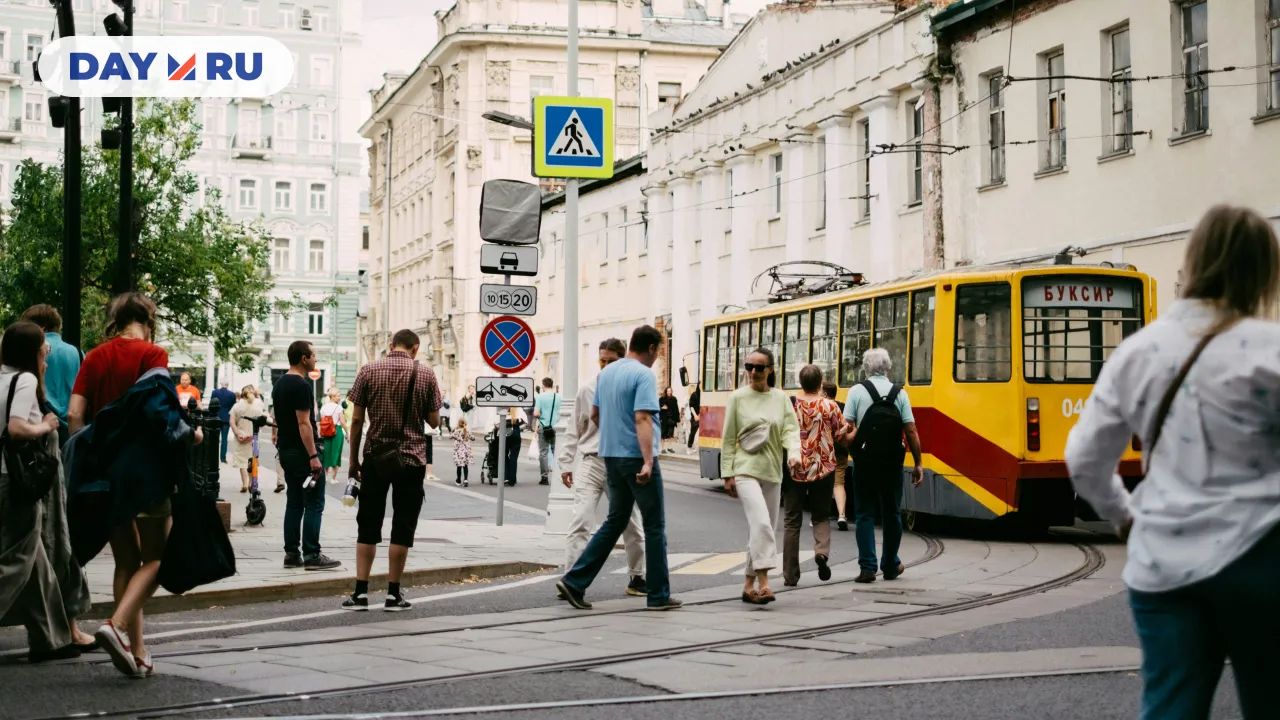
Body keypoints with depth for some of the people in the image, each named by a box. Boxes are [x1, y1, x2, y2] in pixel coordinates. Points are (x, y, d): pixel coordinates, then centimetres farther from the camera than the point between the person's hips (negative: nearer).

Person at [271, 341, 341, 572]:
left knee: (294, 503, 11)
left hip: (286, 451, 10)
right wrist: (313, 456, -22)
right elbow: (304, 423, -21)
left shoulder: (279, 384, 14)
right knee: (314, 504, -6)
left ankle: (291, 554, 11)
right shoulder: (301, 385, -16)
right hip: (302, 453, -10)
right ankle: (312, 555, -8)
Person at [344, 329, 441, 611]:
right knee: (402, 527, 5)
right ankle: (393, 594, 6)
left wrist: (353, 460, 7)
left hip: (375, 458, 1)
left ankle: (361, 592, 4)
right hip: (411, 460, -1)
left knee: (368, 526, 8)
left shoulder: (369, 371, 0)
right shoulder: (425, 374, -1)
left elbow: (357, 419, -1)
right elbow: (434, 421, 1)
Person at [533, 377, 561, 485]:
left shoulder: (540, 396, -7)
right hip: (556, 427, 2)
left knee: (543, 452, 3)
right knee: (556, 451, 8)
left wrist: (535, 418, 8)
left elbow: (536, 413, -13)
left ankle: (544, 477, 1)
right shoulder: (559, 397, 0)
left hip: (543, 427, -2)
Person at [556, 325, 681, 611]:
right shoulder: (644, 375, -14)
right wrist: (648, 461, -29)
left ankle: (575, 582, 6)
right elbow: (642, 419, -24)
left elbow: (594, 414, 22)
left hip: (612, 456, 8)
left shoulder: (606, 373, 11)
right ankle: (658, 595, 8)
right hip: (637, 458, -8)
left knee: (615, 521, 15)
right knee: (654, 525, 3)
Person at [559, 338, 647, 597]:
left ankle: (636, 577, 25)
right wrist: (566, 463, 6)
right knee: (581, 522, -11)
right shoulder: (588, 389, 4)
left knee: (631, 525, 10)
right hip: (592, 462, 0)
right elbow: (575, 429, 10)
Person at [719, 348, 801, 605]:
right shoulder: (738, 397, 0)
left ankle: (750, 584, 21)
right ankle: (763, 581, -23)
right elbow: (728, 439, 1)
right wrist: (727, 474, -3)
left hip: (772, 472, 4)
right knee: (761, 522, -21)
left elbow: (791, 430, -3)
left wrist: (793, 455, -23)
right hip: (745, 470, -4)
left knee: (763, 528, 9)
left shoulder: (781, 398, 6)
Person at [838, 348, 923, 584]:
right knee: (891, 514, 14)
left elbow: (846, 430, -12)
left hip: (864, 462, -1)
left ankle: (867, 567, -3)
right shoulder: (899, 393, 1)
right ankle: (890, 566, 23)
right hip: (892, 463, 2)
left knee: (864, 514, 4)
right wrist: (918, 464, 3)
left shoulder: (857, 391, -3)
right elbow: (911, 431, -3)